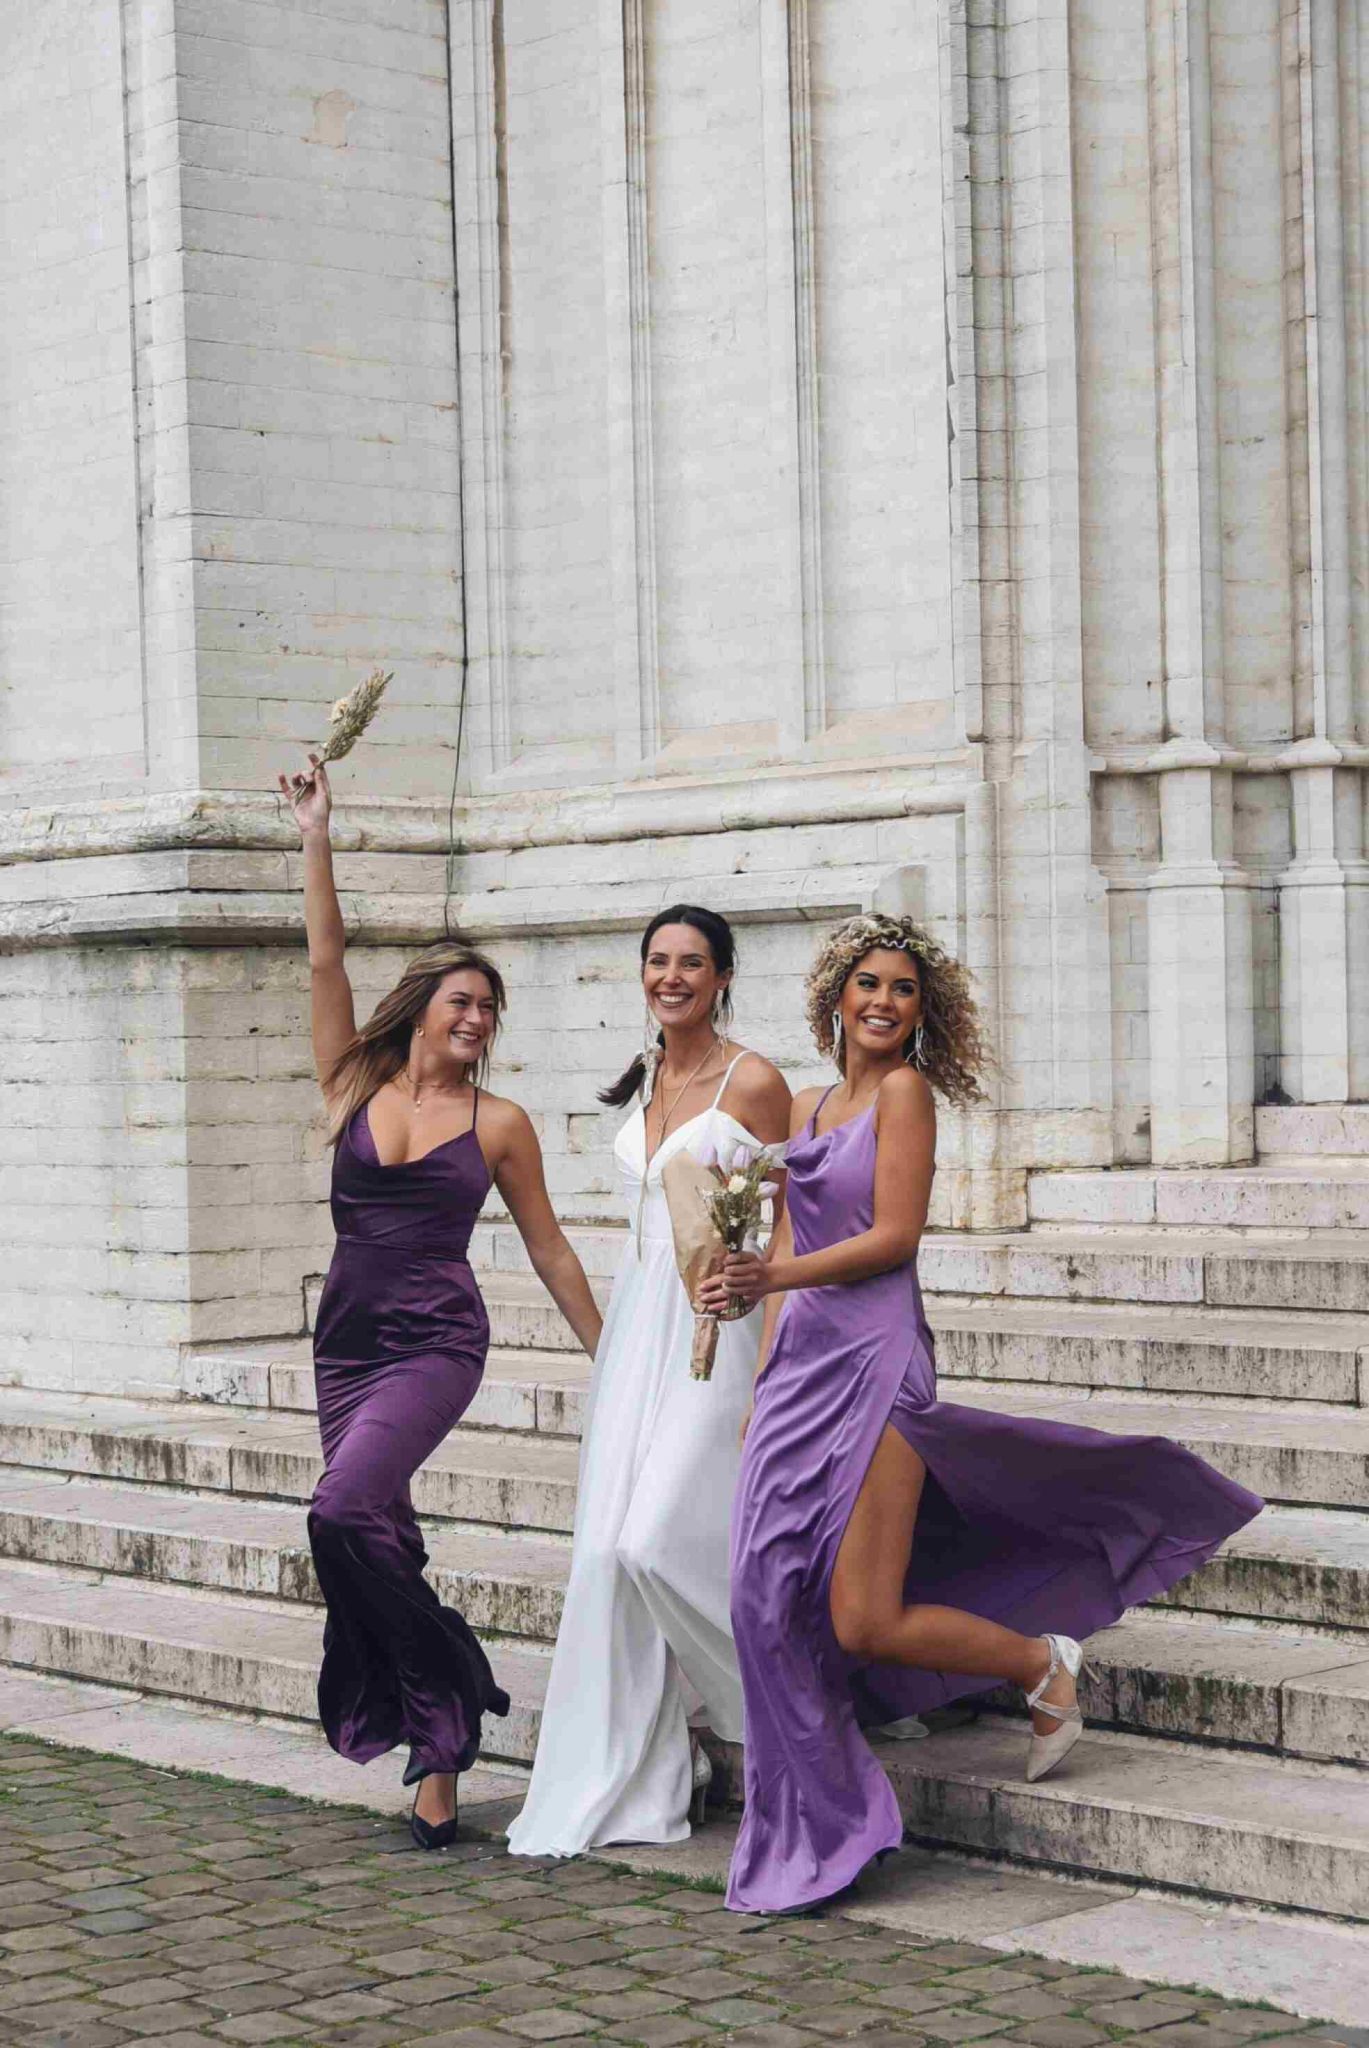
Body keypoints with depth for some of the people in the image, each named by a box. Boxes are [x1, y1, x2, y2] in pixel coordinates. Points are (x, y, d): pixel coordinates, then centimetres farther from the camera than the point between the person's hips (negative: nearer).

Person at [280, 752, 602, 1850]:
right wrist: (317, 840, -7)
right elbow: (326, 963, -1)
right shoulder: (355, 1088, 7)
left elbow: (548, 1246, 9)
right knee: (386, 1545, 5)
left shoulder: (498, 1123, 3)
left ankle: (452, 1690, -9)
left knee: (343, 1512, -24)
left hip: (437, 1344, -3)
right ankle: (439, 1764, 17)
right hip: (348, 1339, 4)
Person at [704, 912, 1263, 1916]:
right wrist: (764, 1382, 15)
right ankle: (811, 1835, 15)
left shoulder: (905, 1091, -3)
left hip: (874, 1361, -7)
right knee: (773, 1599, 1)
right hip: (800, 1364, 7)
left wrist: (774, 1278, -16)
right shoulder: (809, 1107, 18)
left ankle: (1045, 1664, 14)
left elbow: (893, 1237, -11)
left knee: (867, 1624, -11)